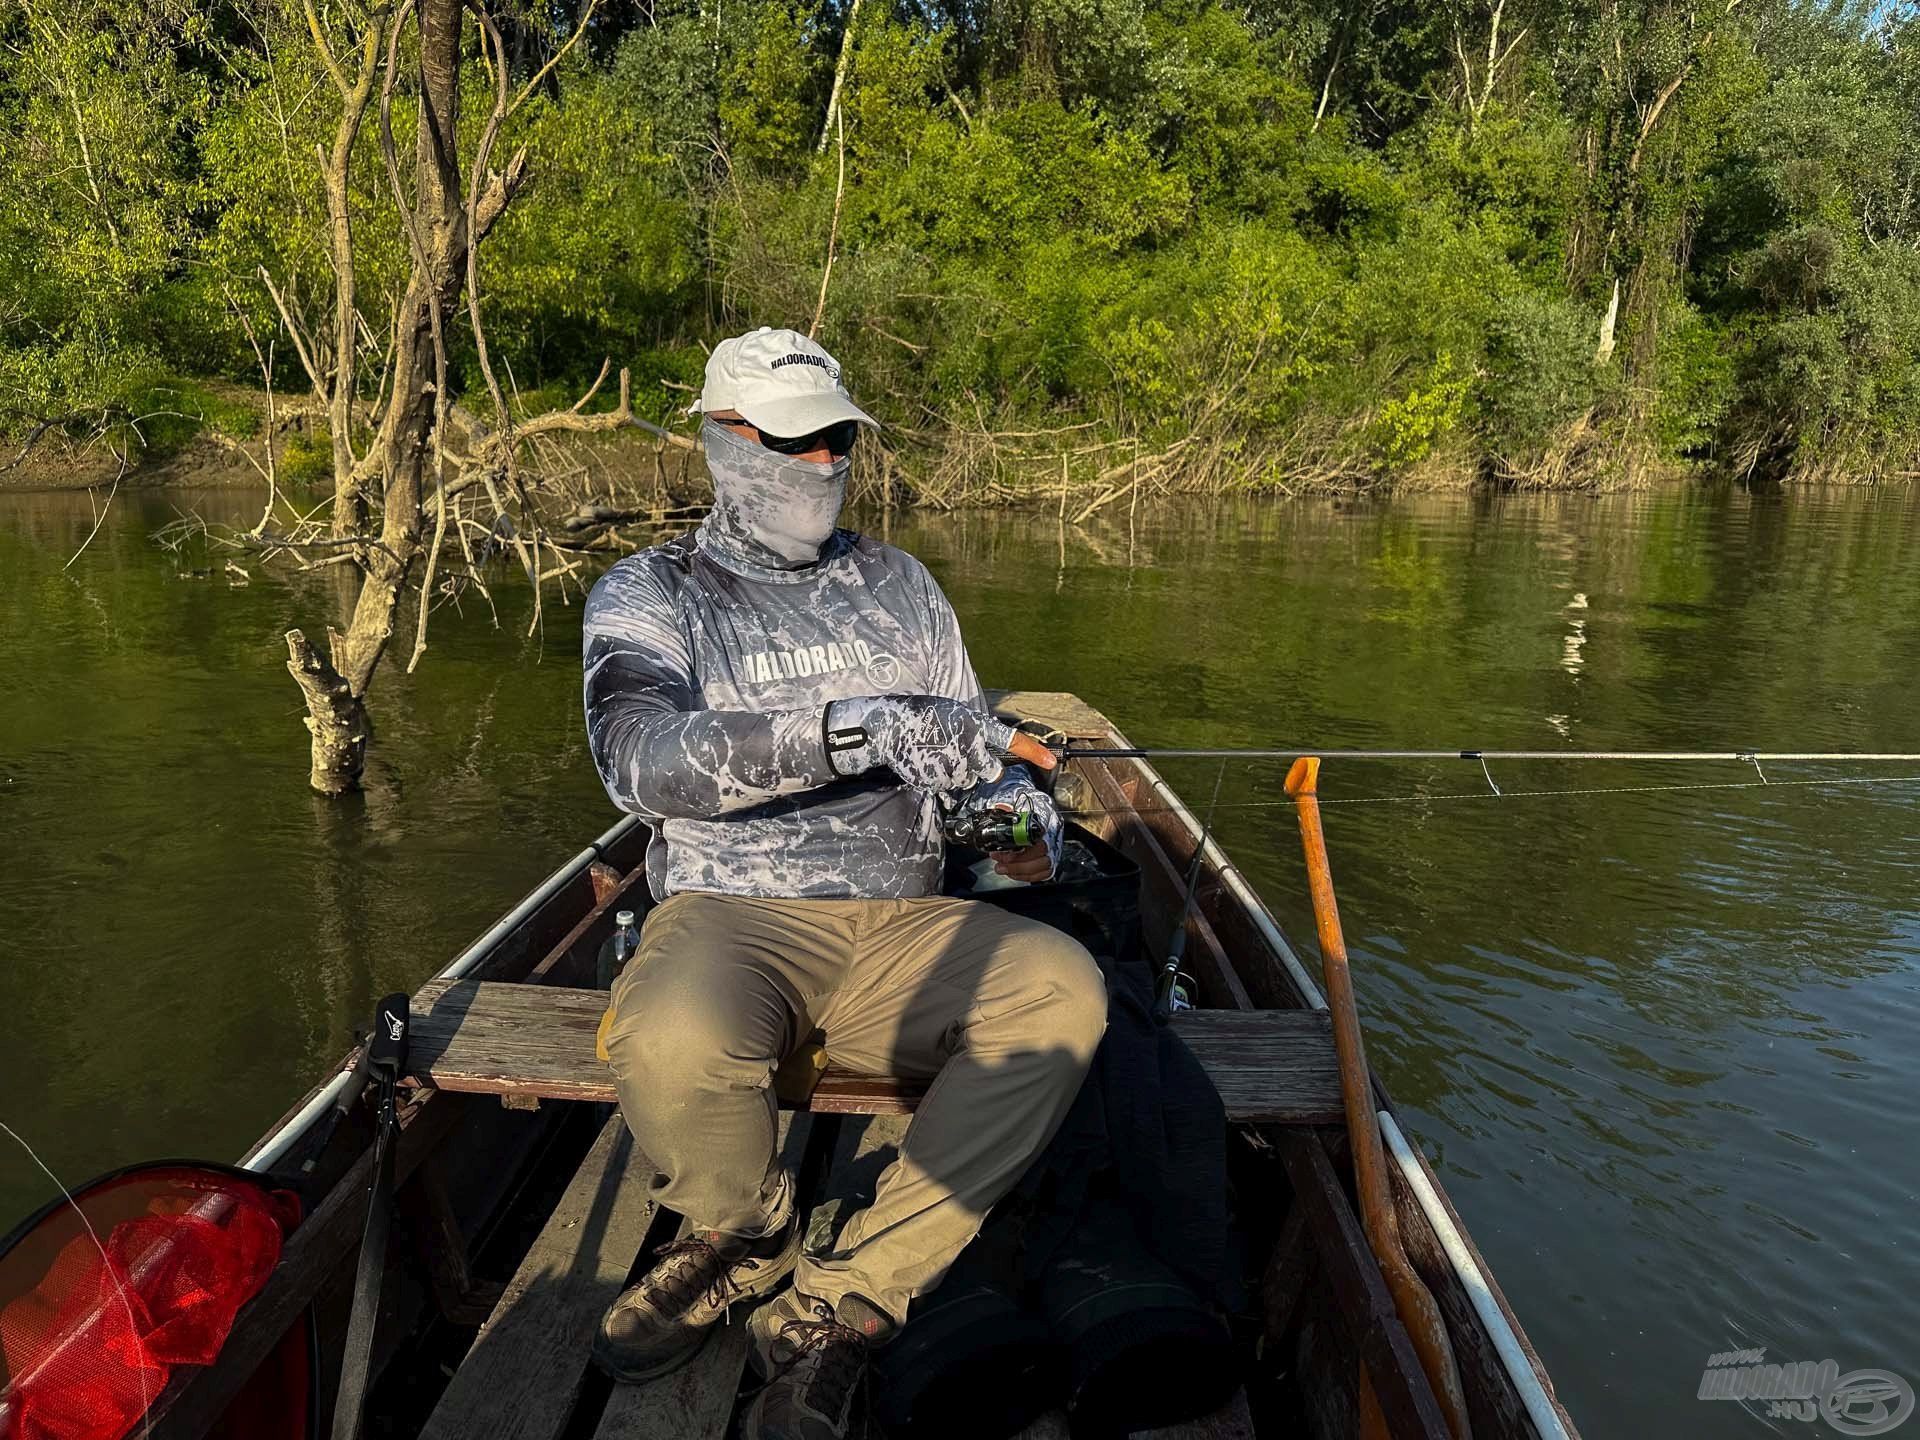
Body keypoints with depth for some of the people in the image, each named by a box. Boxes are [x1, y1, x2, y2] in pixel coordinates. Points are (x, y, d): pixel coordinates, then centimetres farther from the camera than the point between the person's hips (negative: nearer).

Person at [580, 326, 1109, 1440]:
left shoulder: (897, 584, 17)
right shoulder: (649, 594, 5)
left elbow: (968, 754, 20)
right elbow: (641, 755, -16)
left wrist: (1017, 812, -5)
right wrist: (852, 732, -29)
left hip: (901, 928, 3)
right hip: (732, 920, -3)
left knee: (1062, 986, -27)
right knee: (674, 1040, -37)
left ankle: (839, 1307, -18)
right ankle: (752, 1238, 0)